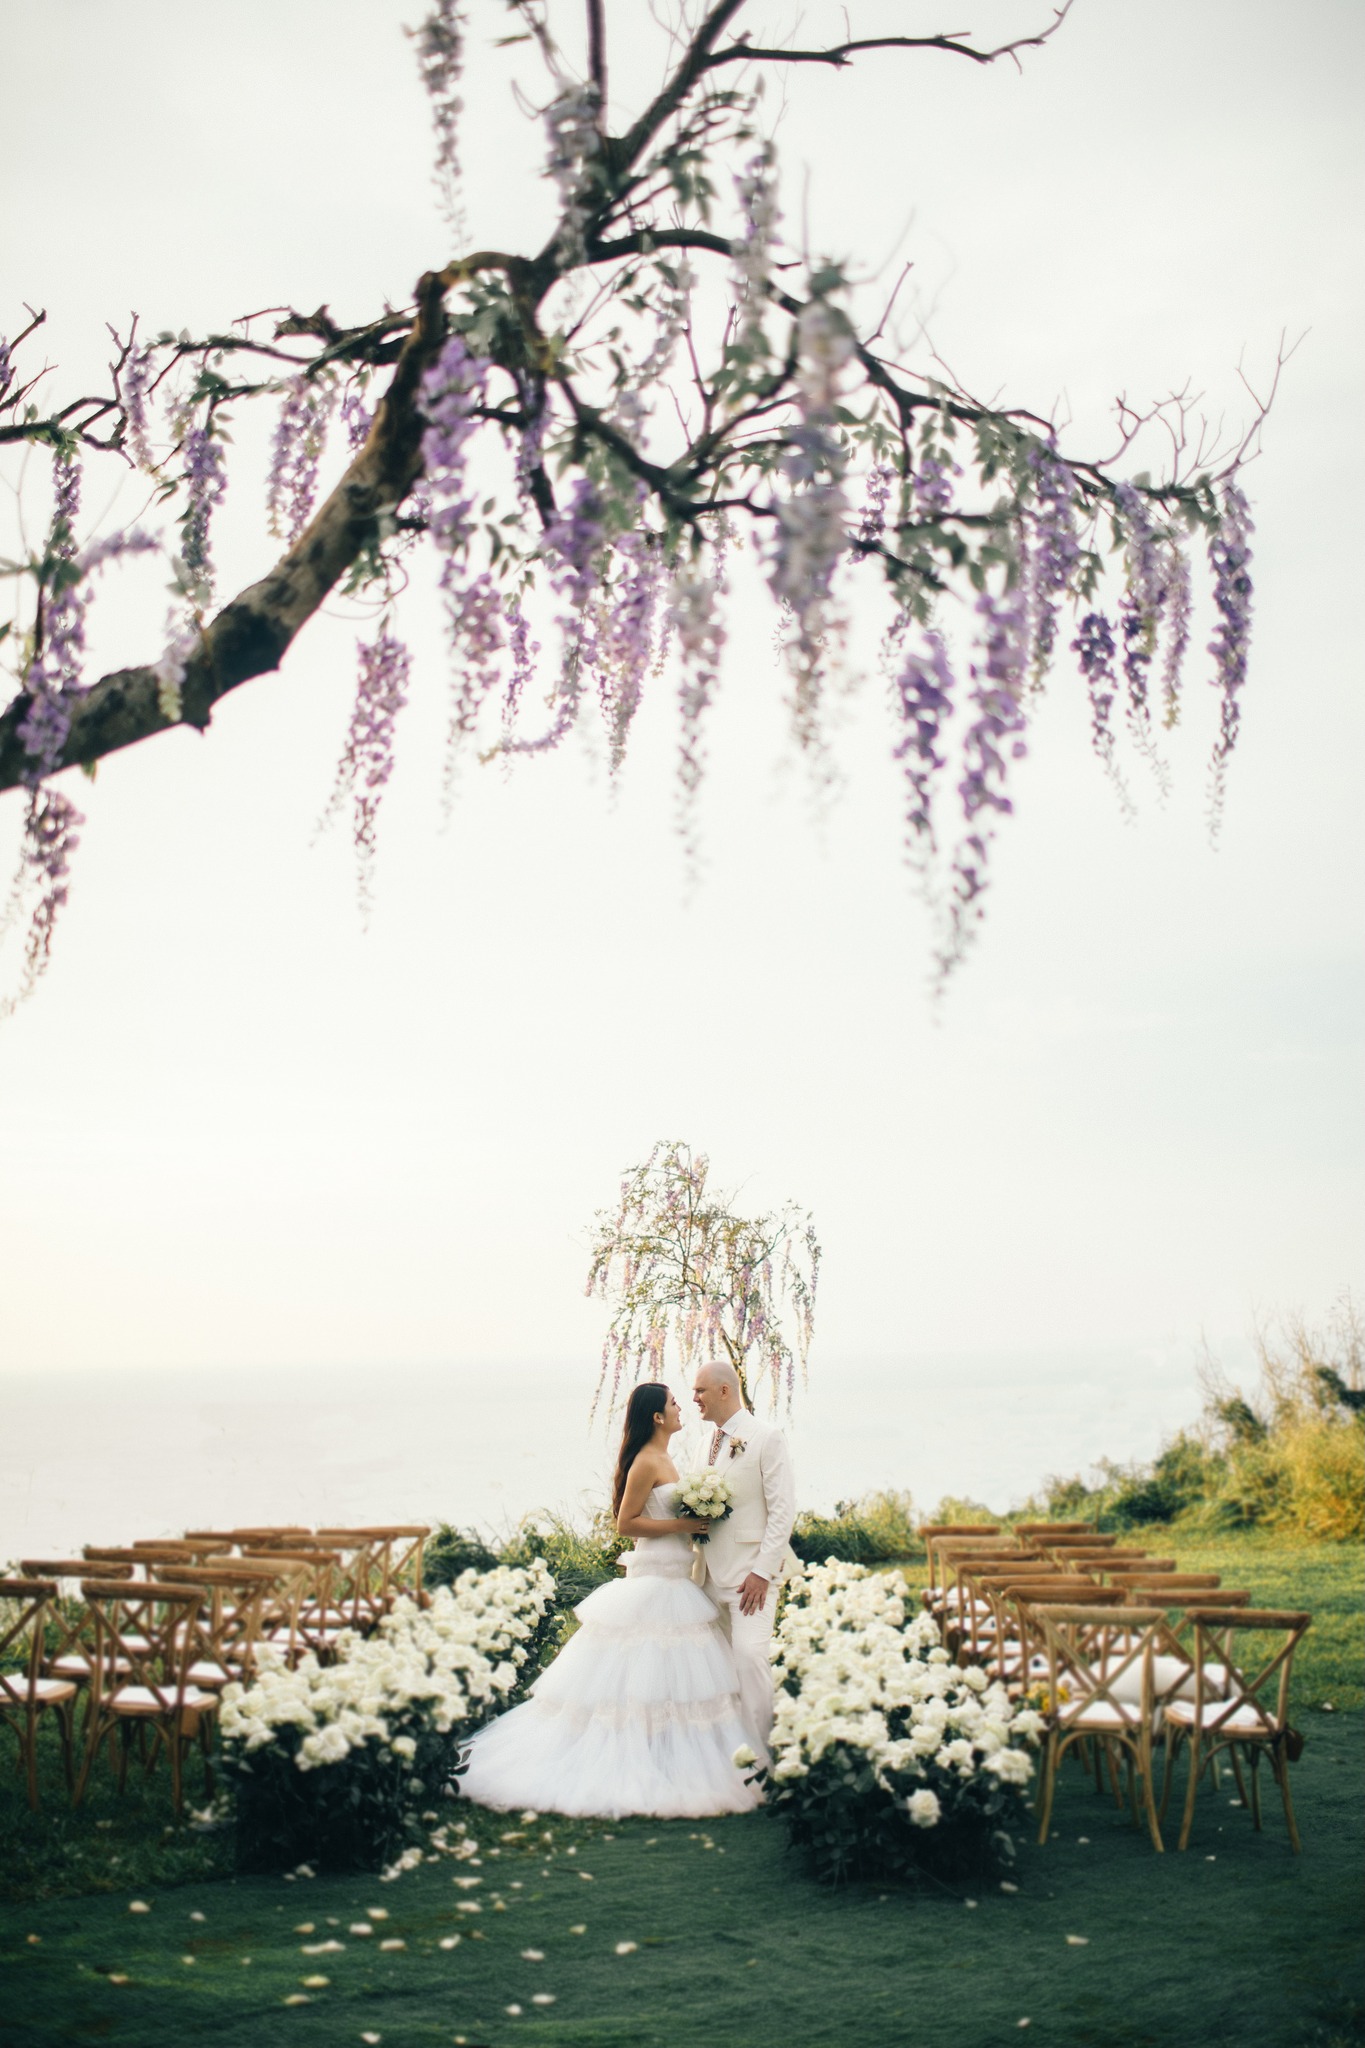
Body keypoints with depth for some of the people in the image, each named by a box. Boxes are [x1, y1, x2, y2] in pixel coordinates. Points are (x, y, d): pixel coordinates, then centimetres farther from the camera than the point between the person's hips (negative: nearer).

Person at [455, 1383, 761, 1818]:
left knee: (673, 1678, 9)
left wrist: (694, 1524, 8)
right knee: (649, 1678, -7)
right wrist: (681, 1525, -17)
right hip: (654, 1582, -10)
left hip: (674, 1582, 10)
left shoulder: (662, 1460, 15)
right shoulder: (646, 1462, -13)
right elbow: (626, 1523, -15)